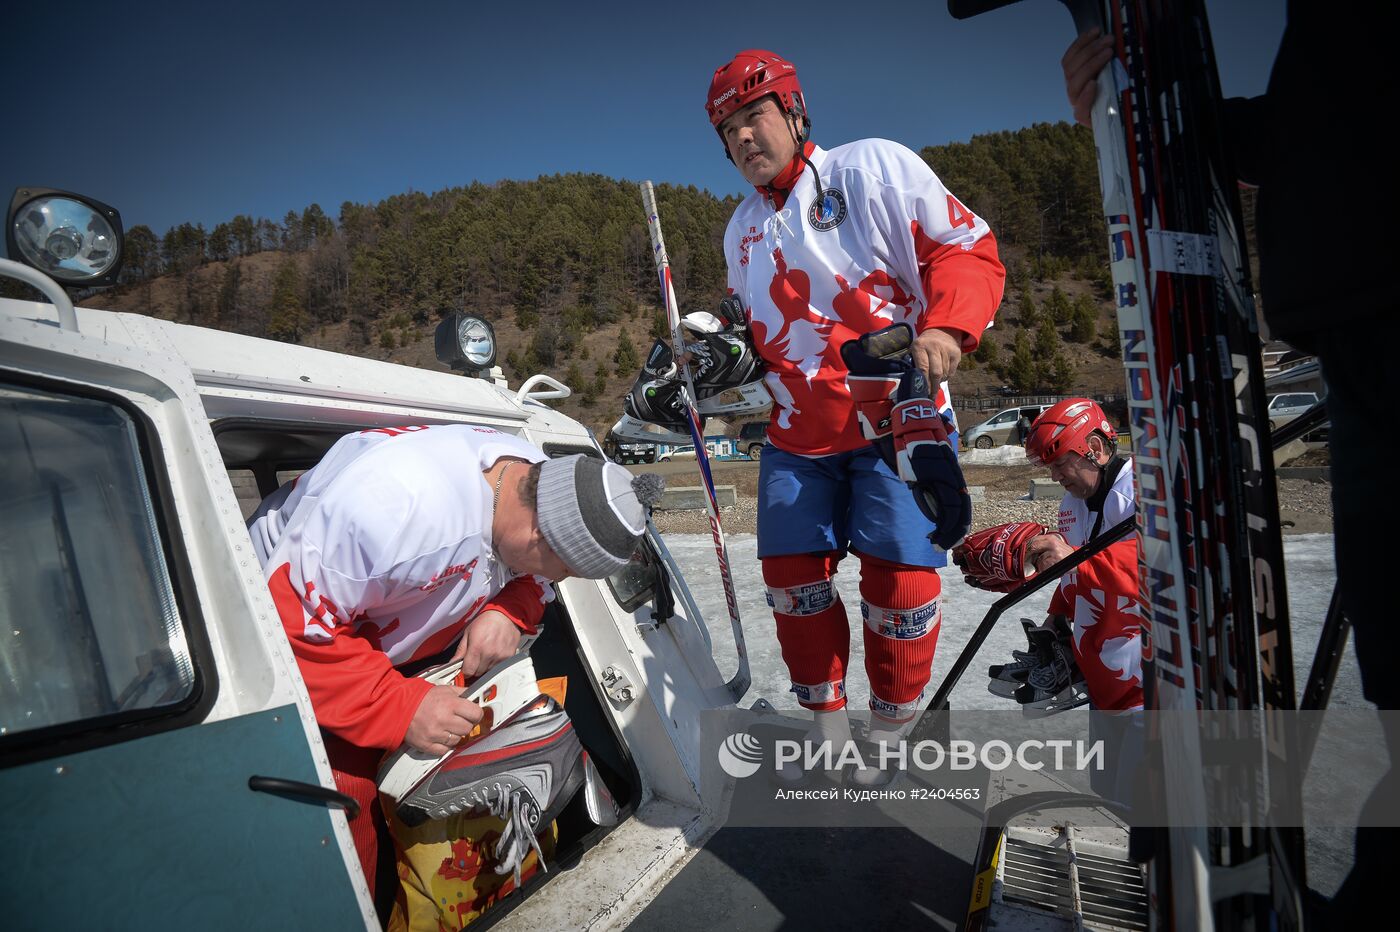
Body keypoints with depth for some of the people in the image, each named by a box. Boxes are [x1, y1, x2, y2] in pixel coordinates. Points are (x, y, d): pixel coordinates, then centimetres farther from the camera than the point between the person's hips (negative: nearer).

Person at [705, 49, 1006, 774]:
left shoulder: (873, 167, 0)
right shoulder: (742, 230, 19)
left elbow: (968, 246, -5)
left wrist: (947, 328, -22)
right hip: (797, 434, 5)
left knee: (898, 578, -9)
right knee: (791, 576, 2)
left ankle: (892, 735, 15)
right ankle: (828, 729, 22)